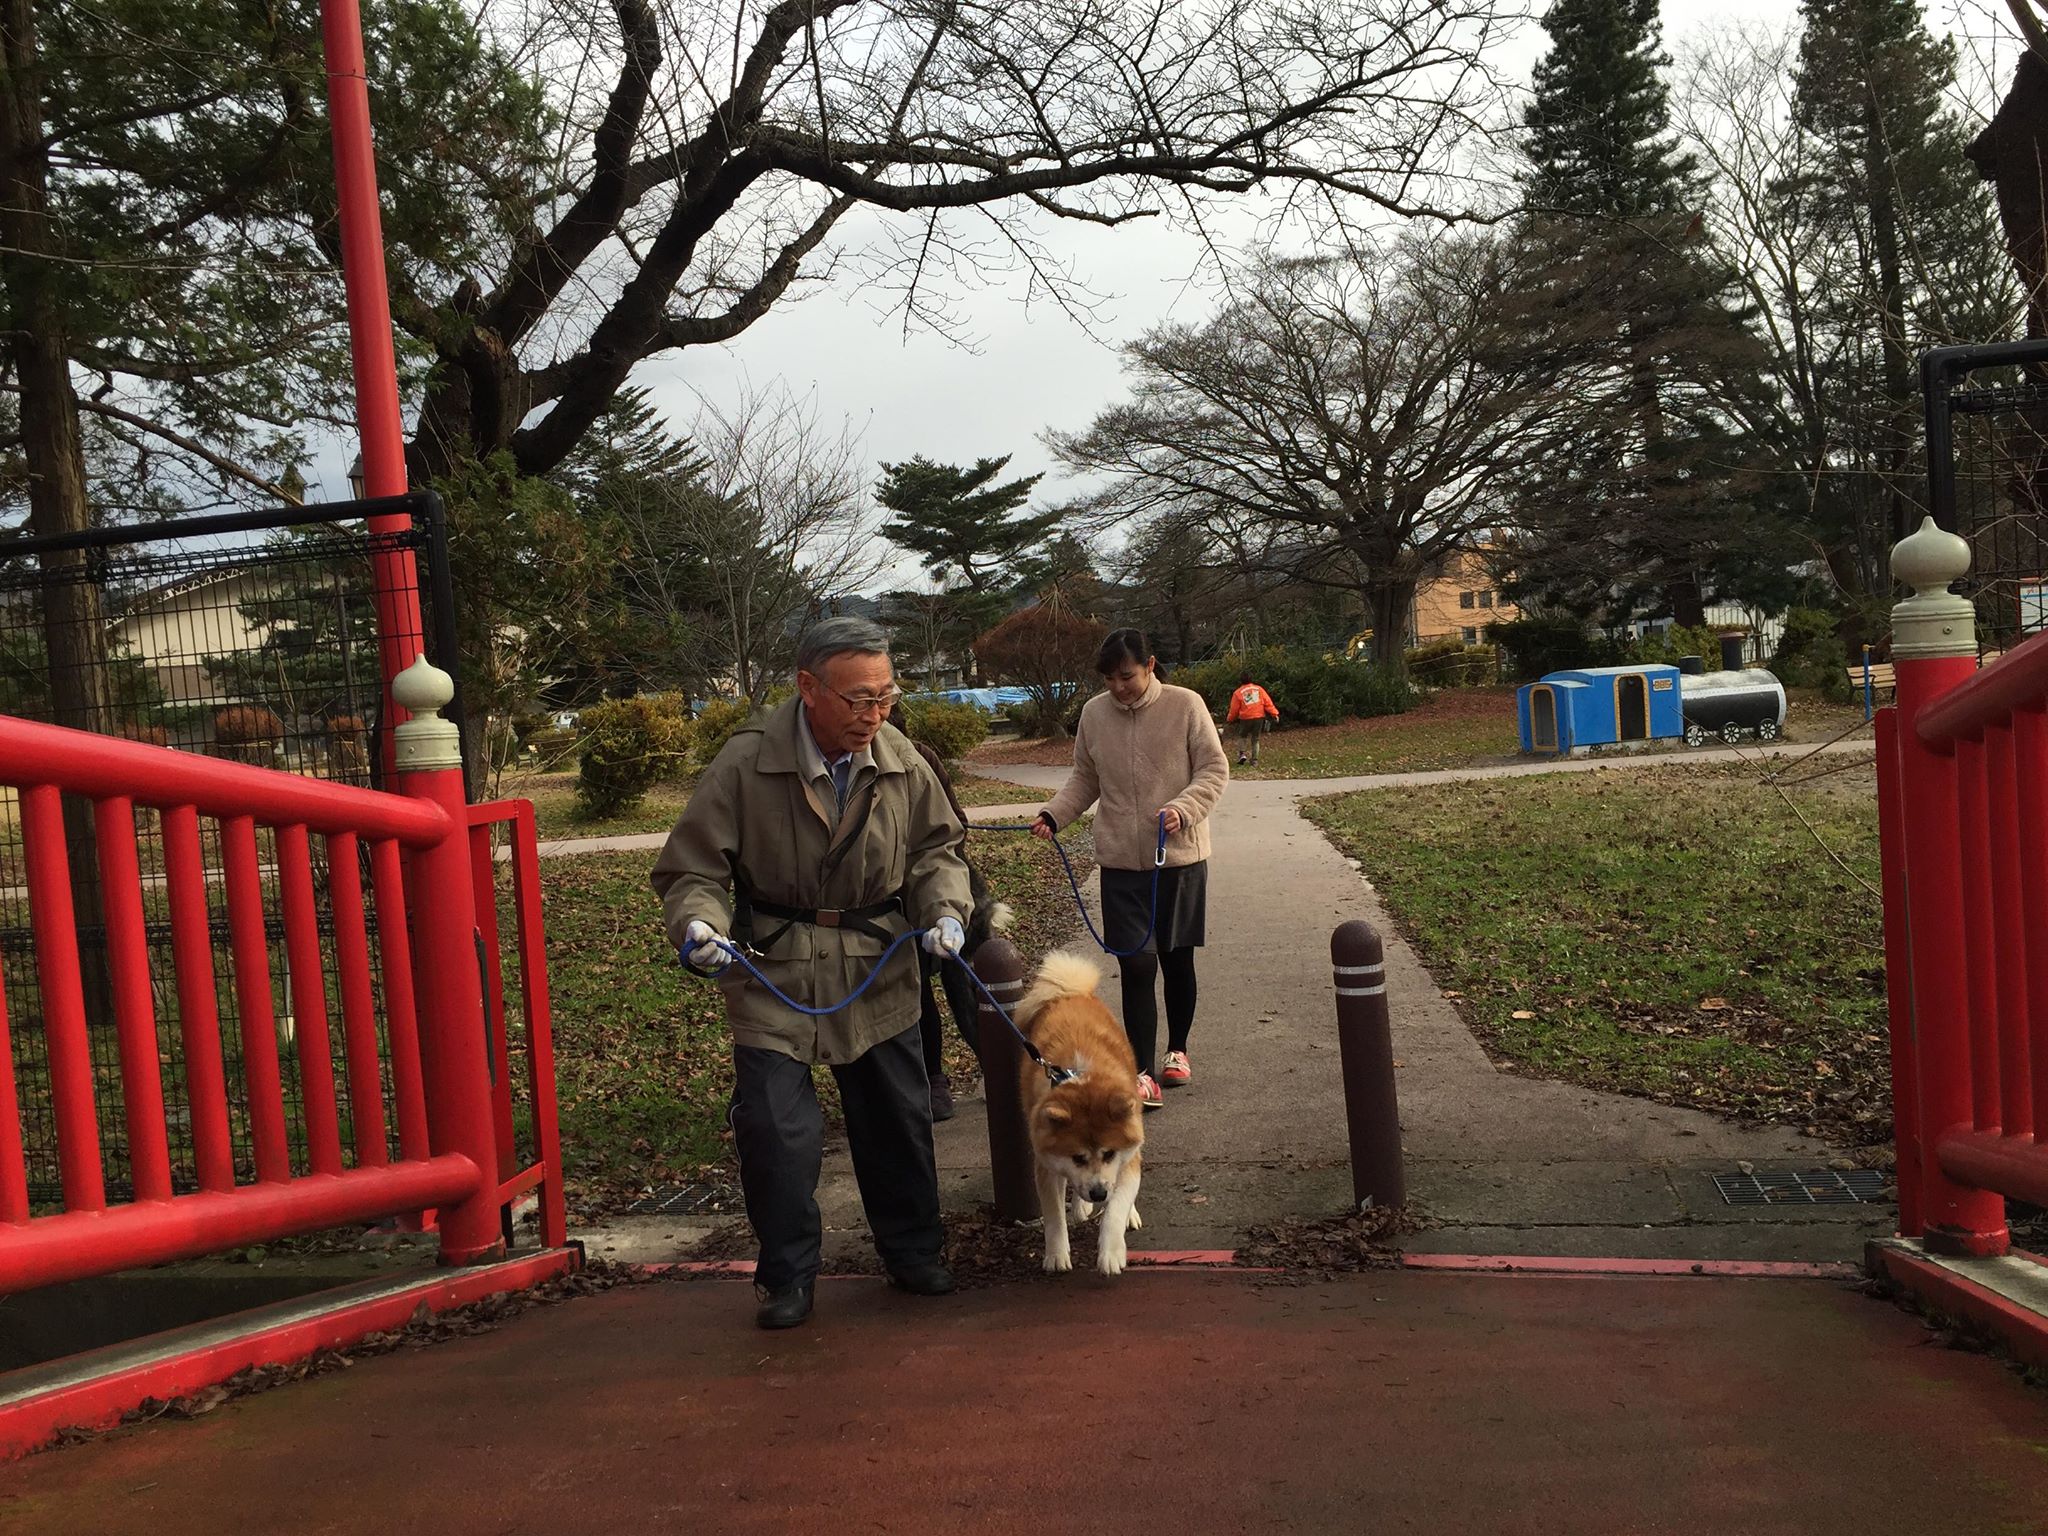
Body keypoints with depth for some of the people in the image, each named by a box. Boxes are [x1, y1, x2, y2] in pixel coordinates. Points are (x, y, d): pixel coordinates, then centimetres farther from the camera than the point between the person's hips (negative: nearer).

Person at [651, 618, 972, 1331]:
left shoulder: (901, 761, -6)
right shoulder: (746, 763, -17)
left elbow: (935, 846, 8)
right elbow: (692, 869, -11)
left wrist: (945, 906, -10)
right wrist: (699, 923, -31)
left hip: (878, 975, 3)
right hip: (772, 977, -3)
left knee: (897, 1118, 13)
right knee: (775, 1129, -5)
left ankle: (913, 1250, 36)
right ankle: (786, 1275, 19)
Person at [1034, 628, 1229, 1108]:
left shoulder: (1185, 705, -8)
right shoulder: (1093, 713, 1)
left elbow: (1214, 769, -6)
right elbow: (1084, 779, 11)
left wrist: (1183, 809, -22)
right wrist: (1054, 814, -5)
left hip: (1180, 857, -1)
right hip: (1121, 861, 1)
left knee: (1177, 959, 12)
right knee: (1137, 966, -4)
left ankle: (1177, 1050, 33)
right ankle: (1143, 1073, 0)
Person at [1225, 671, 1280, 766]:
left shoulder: (1238, 693, -1)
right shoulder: (1259, 689, 6)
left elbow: (1234, 709, 3)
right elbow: (1268, 702, 0)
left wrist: (1230, 719, 17)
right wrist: (1274, 713, 1)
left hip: (1246, 719, -2)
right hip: (1259, 718, 2)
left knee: (1242, 736, 19)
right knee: (1255, 739, 12)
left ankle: (1241, 754, -1)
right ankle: (1255, 760, 9)